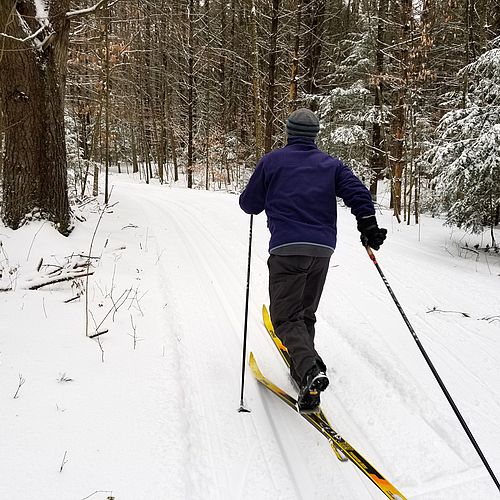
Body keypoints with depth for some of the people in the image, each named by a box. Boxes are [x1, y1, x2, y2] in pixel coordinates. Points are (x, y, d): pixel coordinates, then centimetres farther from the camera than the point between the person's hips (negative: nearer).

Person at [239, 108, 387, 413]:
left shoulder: (272, 161, 7)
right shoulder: (330, 164, 15)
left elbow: (250, 204, 12)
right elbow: (357, 192, 0)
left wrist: (264, 194, 32)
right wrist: (368, 224, -2)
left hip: (287, 248, -4)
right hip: (323, 250, 4)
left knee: (286, 316, -3)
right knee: (306, 313, 20)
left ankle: (310, 371, -26)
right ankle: (302, 371, 23)